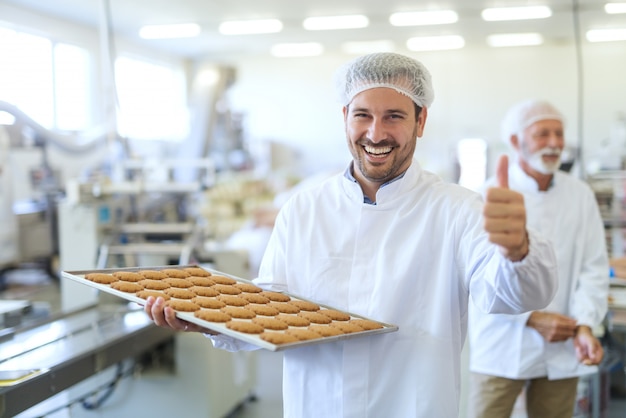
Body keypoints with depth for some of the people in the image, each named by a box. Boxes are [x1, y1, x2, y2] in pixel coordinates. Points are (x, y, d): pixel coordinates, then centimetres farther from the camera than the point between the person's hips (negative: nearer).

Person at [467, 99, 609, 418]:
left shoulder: (580, 194, 8)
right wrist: (533, 319, -14)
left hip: (562, 351, 3)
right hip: (502, 348, -3)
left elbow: (594, 268, 5)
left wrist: (584, 326, -10)